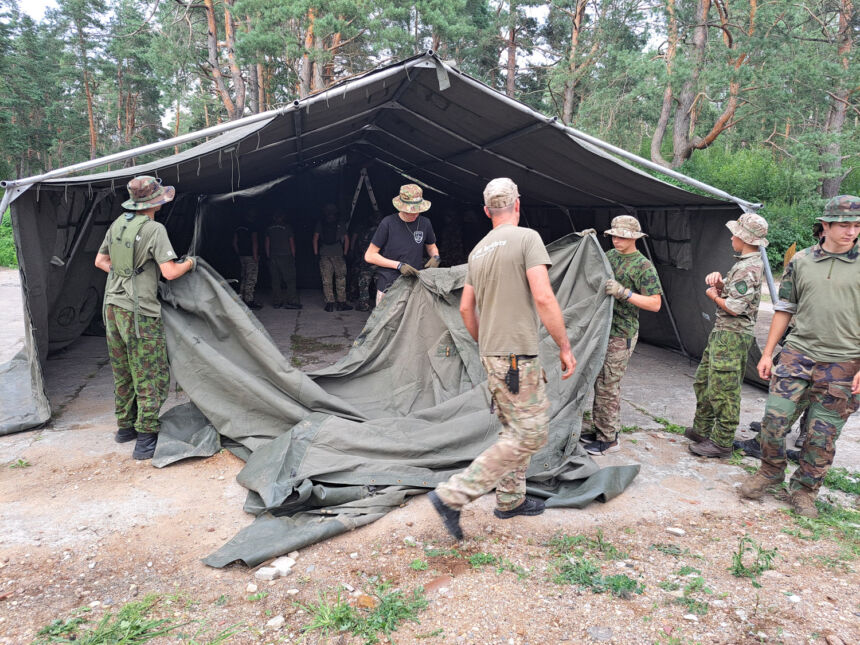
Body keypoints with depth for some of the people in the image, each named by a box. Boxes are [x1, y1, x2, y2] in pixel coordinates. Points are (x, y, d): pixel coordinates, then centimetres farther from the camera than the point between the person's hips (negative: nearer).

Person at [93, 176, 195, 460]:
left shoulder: (118, 224, 10)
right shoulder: (154, 229, -14)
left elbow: (100, 260, 19)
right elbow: (170, 272, -18)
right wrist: (189, 263, 0)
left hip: (112, 307, 8)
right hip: (140, 313, -8)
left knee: (123, 373, 19)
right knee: (151, 376, 0)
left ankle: (125, 426, 32)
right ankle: (146, 439, 1)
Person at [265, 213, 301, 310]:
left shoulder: (269, 228, 8)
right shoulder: (287, 227, -2)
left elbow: (267, 243, 10)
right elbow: (292, 243, -1)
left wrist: (268, 256, 15)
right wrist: (293, 256, 6)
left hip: (273, 257, 4)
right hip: (285, 257, -4)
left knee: (276, 280, 8)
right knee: (290, 280, -1)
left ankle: (276, 302, 10)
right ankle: (291, 302, -7)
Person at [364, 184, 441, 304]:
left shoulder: (424, 223, 5)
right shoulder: (388, 223, -8)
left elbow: (432, 247, 25)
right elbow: (369, 256, -5)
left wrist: (435, 257, 0)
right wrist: (398, 265, -12)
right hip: (388, 284, -3)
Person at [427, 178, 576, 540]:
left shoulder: (478, 250, 13)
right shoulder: (527, 238, -10)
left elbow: (466, 308, 16)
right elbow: (543, 297, -19)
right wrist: (565, 346, -11)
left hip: (492, 353, 9)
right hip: (518, 355, -9)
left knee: (516, 429, 20)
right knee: (530, 434, -4)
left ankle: (510, 500, 30)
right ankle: (452, 496, -6)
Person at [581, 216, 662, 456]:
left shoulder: (644, 266, -11)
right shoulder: (610, 255, 10)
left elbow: (655, 304, -16)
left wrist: (624, 293, -27)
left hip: (621, 335, -8)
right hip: (602, 329, 8)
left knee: (608, 386, -5)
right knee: (599, 382, 14)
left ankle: (609, 439, 7)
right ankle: (598, 429, 26)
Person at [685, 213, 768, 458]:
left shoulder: (748, 268, -19)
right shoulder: (746, 263, 14)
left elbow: (733, 308, -24)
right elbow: (729, 289, 19)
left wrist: (714, 294, -6)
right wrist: (718, 281, -3)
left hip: (732, 335, -11)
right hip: (722, 332, 11)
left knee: (723, 391, -4)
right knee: (703, 381, 18)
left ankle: (722, 442, 5)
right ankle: (702, 430, 29)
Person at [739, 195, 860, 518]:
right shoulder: (801, 261, 5)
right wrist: (767, 353, 8)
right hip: (797, 354, 2)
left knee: (823, 434, 5)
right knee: (774, 418, 0)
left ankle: (804, 489, 23)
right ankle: (770, 472, 24)